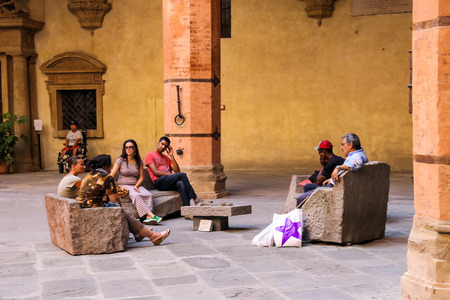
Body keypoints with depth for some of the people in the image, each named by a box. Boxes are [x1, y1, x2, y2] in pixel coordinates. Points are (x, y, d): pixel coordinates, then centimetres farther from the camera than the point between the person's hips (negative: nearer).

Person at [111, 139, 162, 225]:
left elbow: (141, 177, 9)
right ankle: (151, 215, -44)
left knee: (149, 195, -29)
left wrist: (136, 186, -10)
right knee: (136, 195, -35)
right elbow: (111, 175, -1)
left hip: (136, 185, 3)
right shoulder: (120, 161, 4)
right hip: (124, 186, -3)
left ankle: (148, 218, -45)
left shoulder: (139, 162, 12)